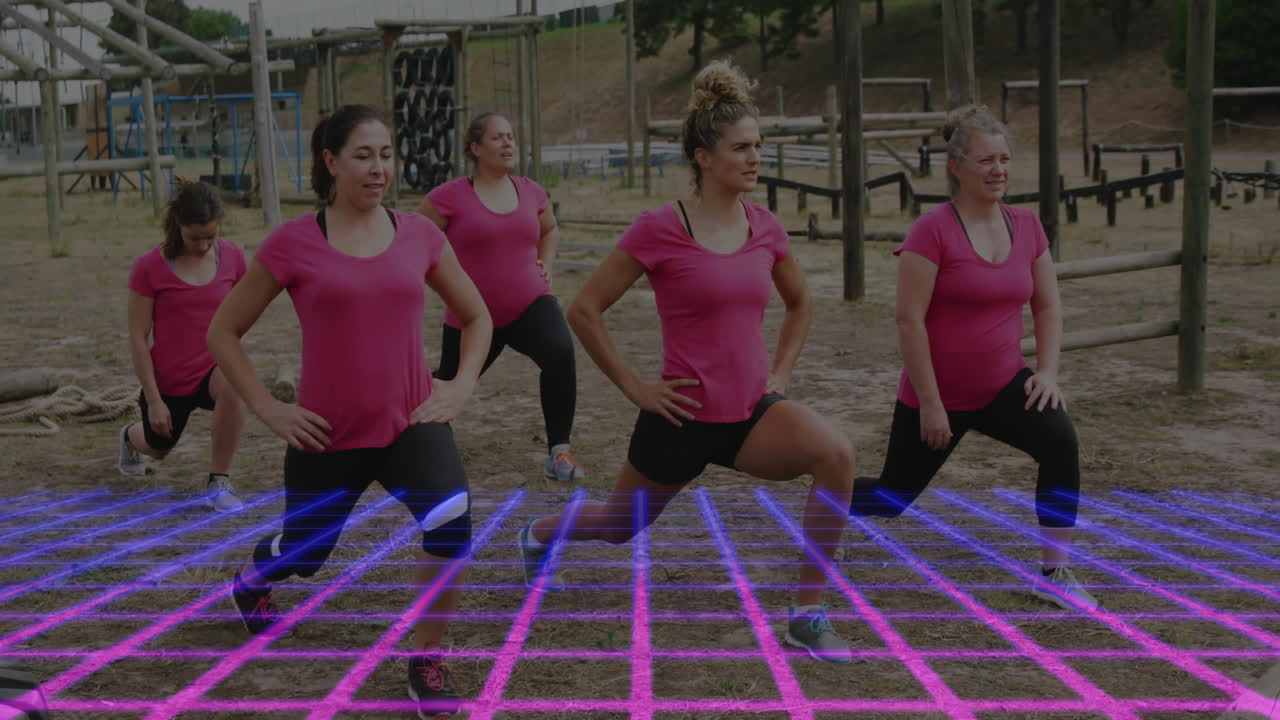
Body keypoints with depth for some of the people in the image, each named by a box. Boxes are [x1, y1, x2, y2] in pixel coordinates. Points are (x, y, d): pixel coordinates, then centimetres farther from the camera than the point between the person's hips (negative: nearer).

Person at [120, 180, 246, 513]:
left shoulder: (232, 256, -7)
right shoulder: (149, 267, -16)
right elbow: (138, 338, -12)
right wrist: (153, 400, -12)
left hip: (212, 368, 1)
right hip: (167, 379, 0)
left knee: (232, 385, -36)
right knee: (158, 447, 22)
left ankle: (218, 483, -21)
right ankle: (131, 436, 64)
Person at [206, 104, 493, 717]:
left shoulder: (418, 234, -1)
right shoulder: (292, 243, -8)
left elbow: (476, 316, 13)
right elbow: (223, 331, 1)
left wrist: (462, 384, -2)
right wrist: (268, 408, -6)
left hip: (411, 423, 1)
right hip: (327, 435, -1)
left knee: (450, 520, -28)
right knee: (302, 556, 18)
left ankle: (427, 661, -6)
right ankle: (253, 573, 59)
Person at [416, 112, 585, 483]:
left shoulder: (531, 191, 4)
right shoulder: (450, 196, -11)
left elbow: (550, 229, 26)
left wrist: (544, 265, 11)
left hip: (530, 305, 2)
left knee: (560, 353, -29)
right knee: (449, 383, 18)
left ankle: (558, 454, -22)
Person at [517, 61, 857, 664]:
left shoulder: (765, 227, 1)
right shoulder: (659, 230, -14)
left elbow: (799, 302, 21)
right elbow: (584, 310, -8)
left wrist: (780, 373, 9)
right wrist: (633, 386, -9)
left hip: (753, 410, 4)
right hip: (684, 415, -3)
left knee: (837, 455, -25)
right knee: (621, 525, 18)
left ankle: (807, 616, -13)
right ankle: (537, 535, 54)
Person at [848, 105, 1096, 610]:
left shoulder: (1027, 226, 0)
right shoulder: (932, 231, -18)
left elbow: (1048, 306, 10)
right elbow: (909, 320, -20)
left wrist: (1047, 370, -3)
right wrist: (930, 404, -19)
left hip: (1003, 386, 4)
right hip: (934, 396, -4)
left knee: (1060, 441, -23)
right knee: (894, 497, 10)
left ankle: (1056, 574, -13)